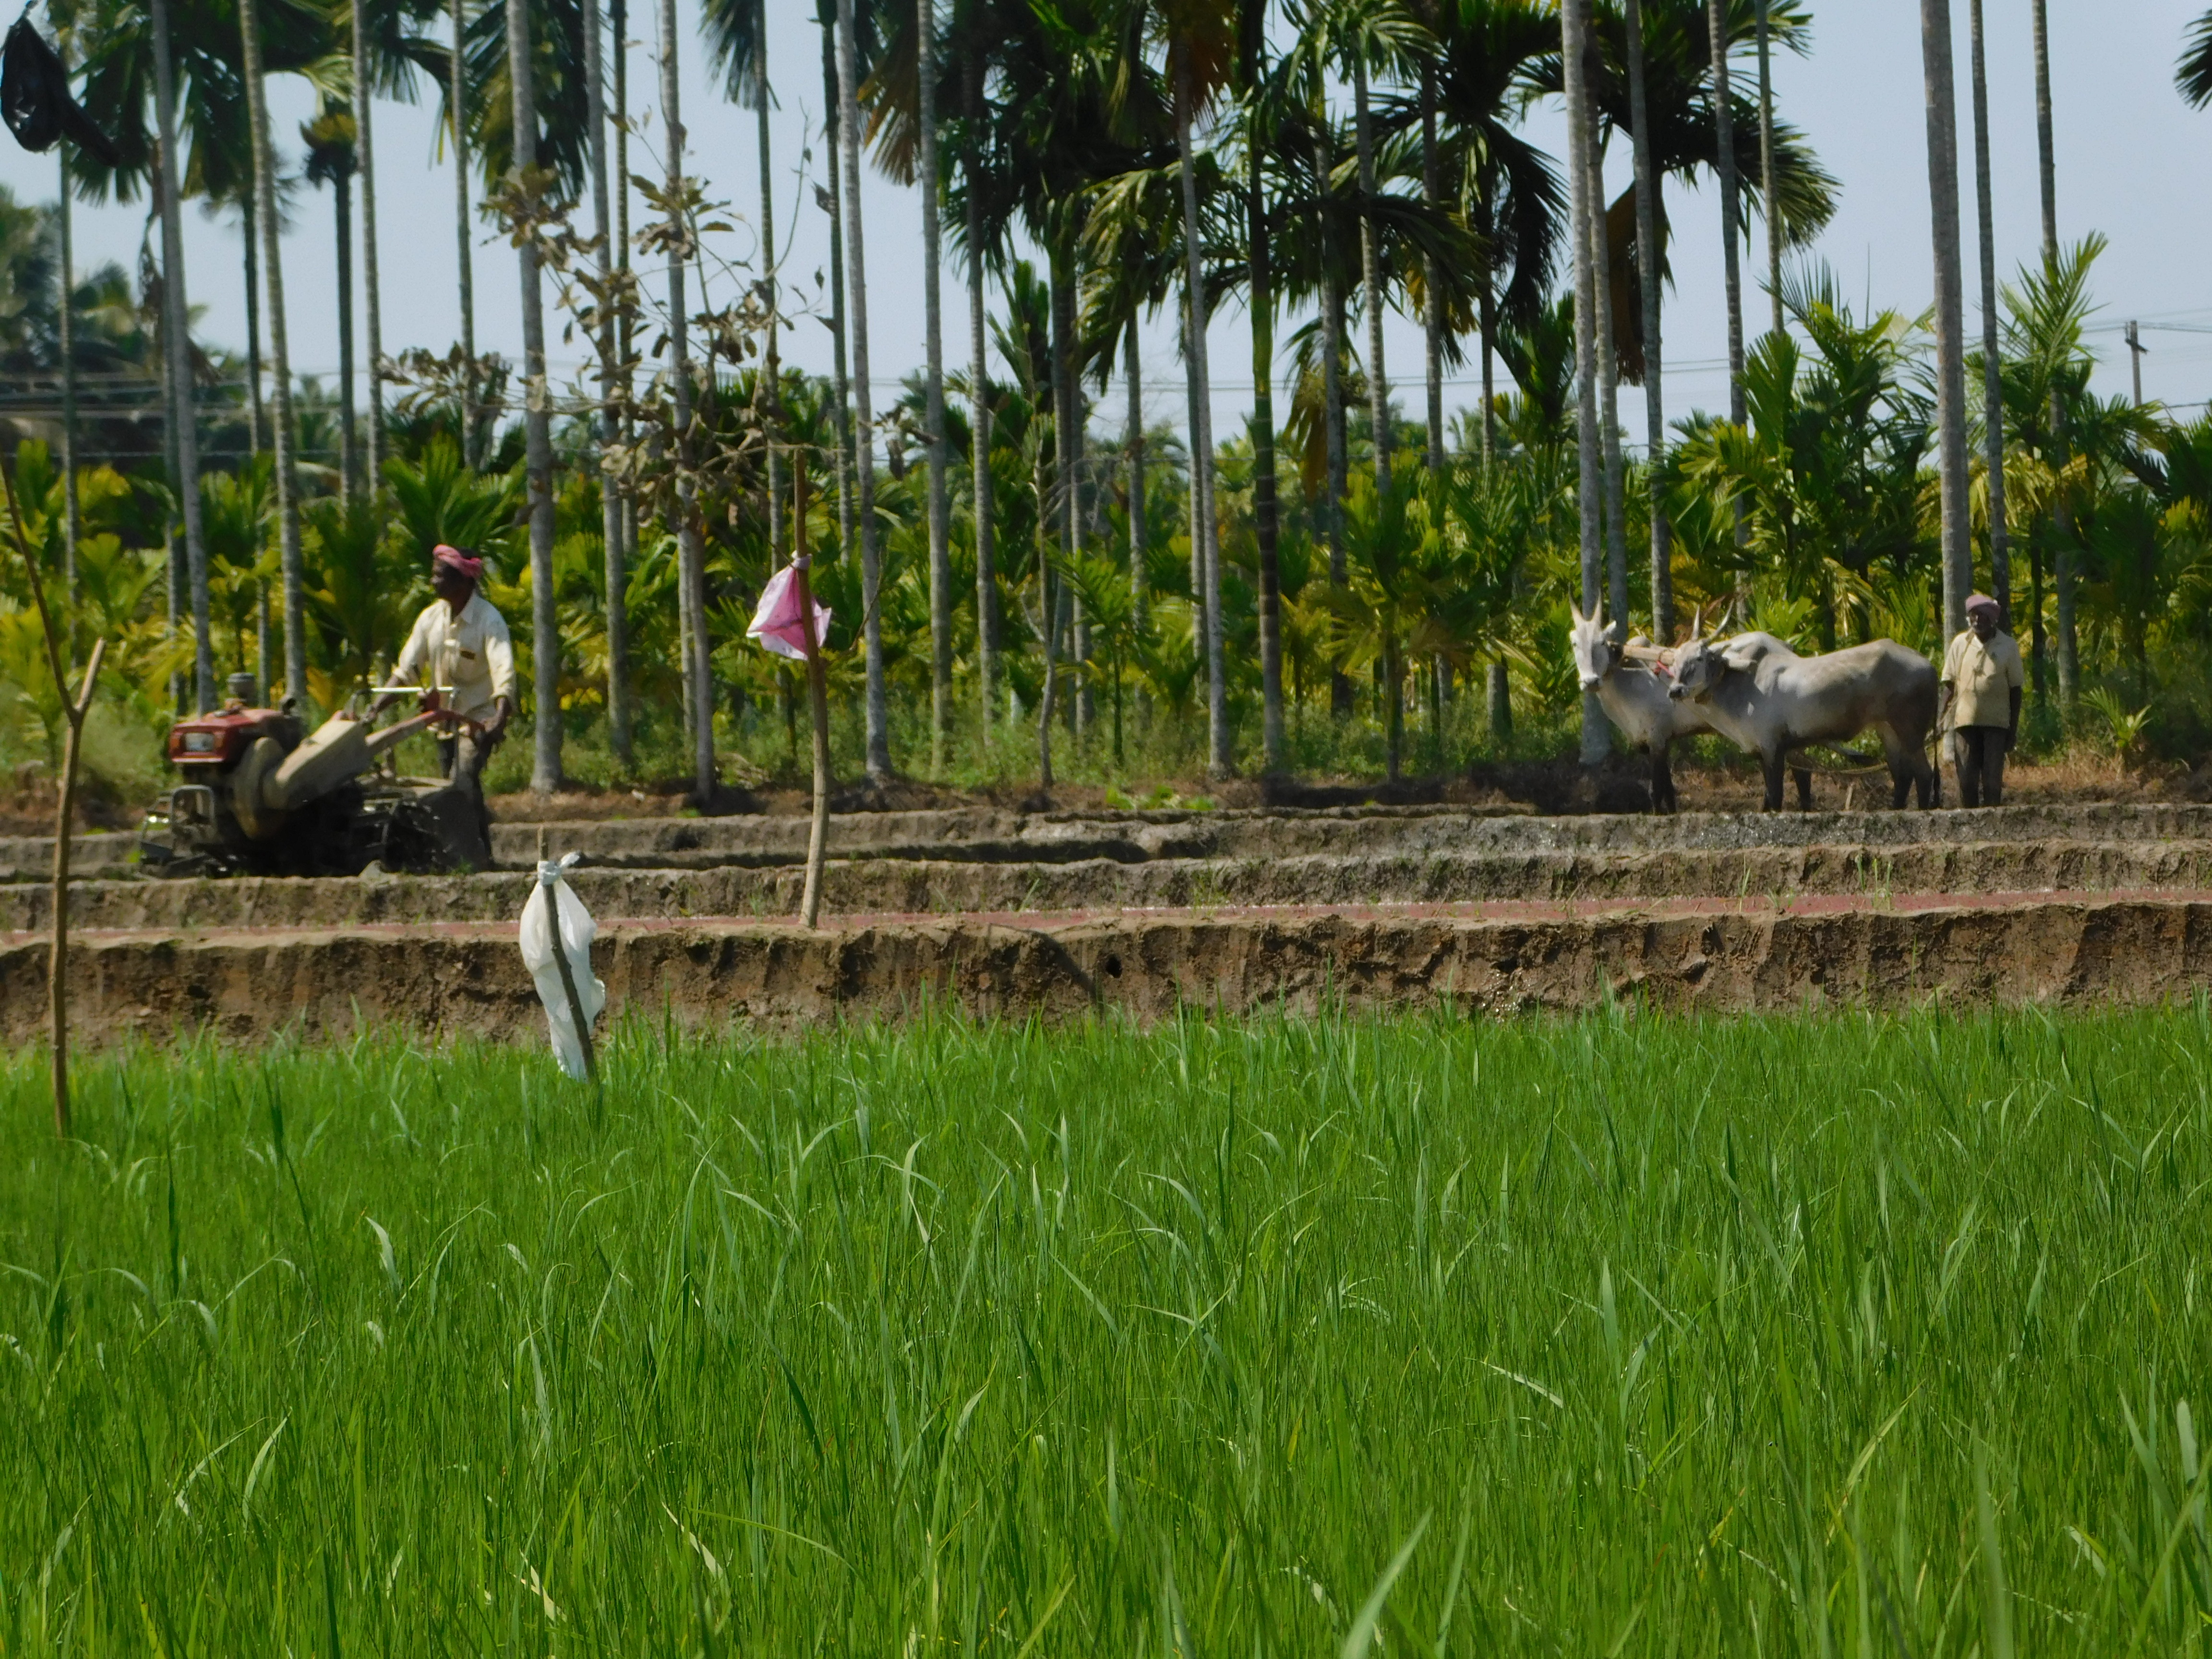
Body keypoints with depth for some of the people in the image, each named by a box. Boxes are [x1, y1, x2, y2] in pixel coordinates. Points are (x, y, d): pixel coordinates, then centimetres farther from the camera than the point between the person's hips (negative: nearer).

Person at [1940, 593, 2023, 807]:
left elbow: (2015, 689, 4)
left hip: (1996, 723, -2)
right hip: (1965, 720, 2)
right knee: (1967, 779, 2)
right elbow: (1949, 683, 8)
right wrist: (1942, 717, -3)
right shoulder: (1960, 644, 5)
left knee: (1992, 780, -2)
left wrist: (2013, 728, 2)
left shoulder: (2008, 647, 0)